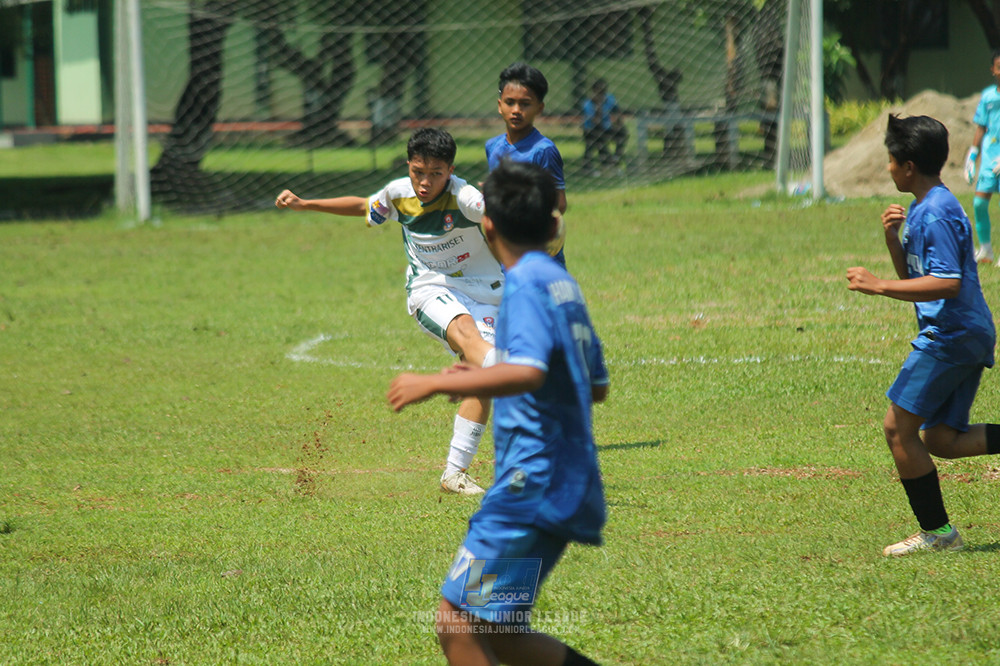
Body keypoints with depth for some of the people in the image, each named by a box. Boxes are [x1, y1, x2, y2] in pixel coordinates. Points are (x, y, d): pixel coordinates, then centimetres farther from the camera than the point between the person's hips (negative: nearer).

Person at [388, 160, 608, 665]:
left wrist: (434, 384, -23)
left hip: (533, 484, -10)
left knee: (458, 625, -12)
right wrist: (488, 381, 32)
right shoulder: (562, 282, 18)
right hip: (570, 487, 10)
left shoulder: (526, 283, -11)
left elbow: (529, 373, -28)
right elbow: (596, 386, 28)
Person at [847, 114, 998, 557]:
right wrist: (892, 240, 6)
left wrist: (878, 286, -24)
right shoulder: (921, 209, 17)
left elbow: (947, 283, -24)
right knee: (939, 439, 11)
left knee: (899, 426, -6)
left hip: (951, 335, -11)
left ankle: (937, 531, -1)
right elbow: (913, 278, 23)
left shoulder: (936, 213, -16)